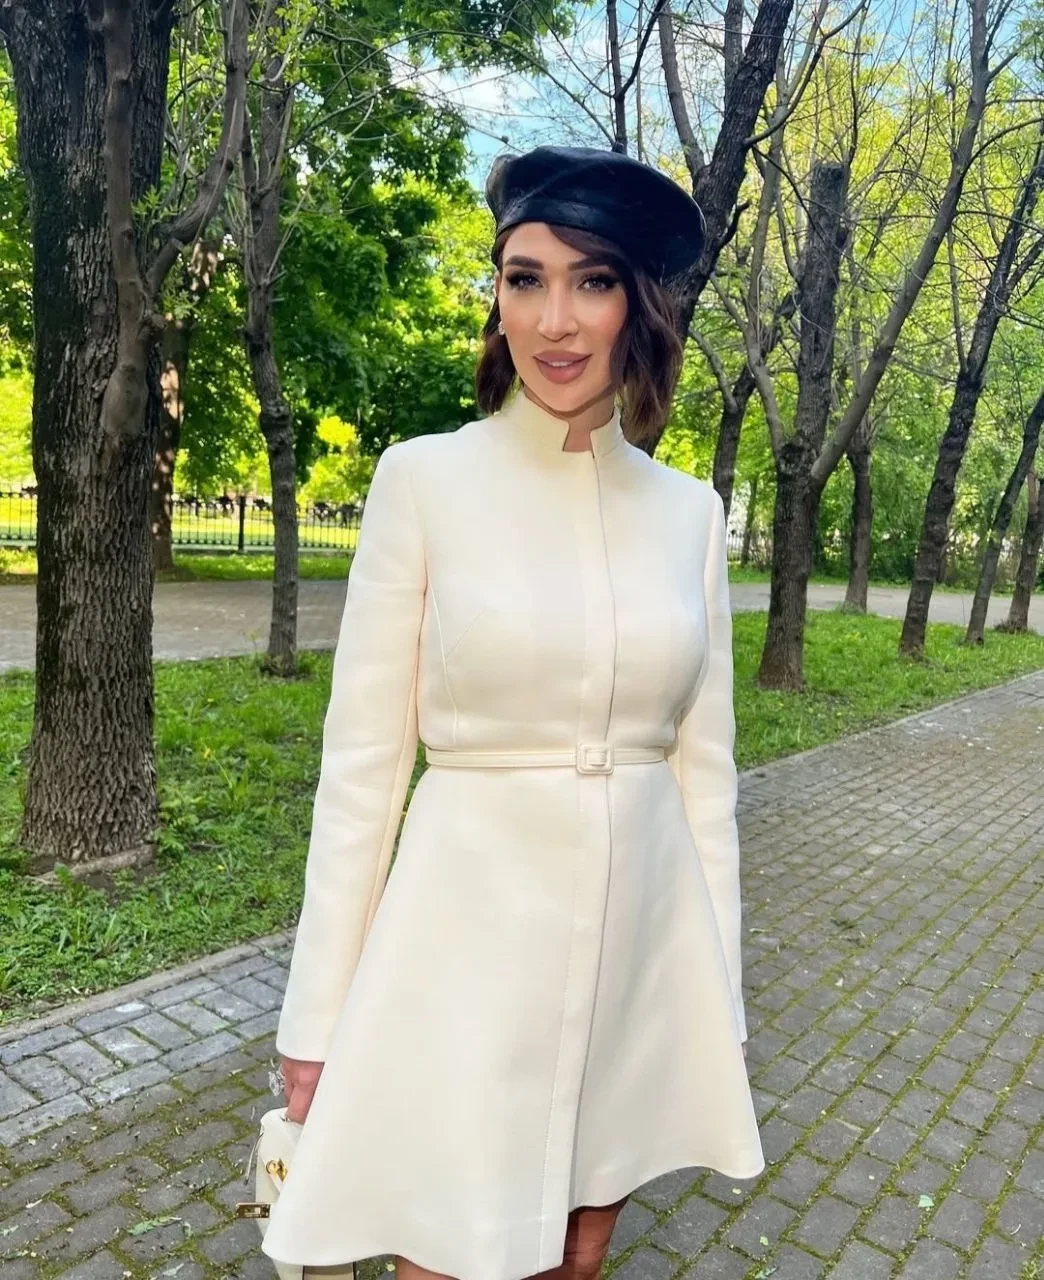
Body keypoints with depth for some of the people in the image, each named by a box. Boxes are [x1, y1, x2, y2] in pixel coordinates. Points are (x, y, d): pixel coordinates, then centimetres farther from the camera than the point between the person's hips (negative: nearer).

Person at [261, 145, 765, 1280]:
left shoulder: (688, 510, 2)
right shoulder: (424, 478, -8)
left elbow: (703, 763, 6)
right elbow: (361, 762, -7)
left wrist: (720, 992, 9)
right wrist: (317, 1015, -4)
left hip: (643, 935, 4)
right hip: (471, 932, -3)